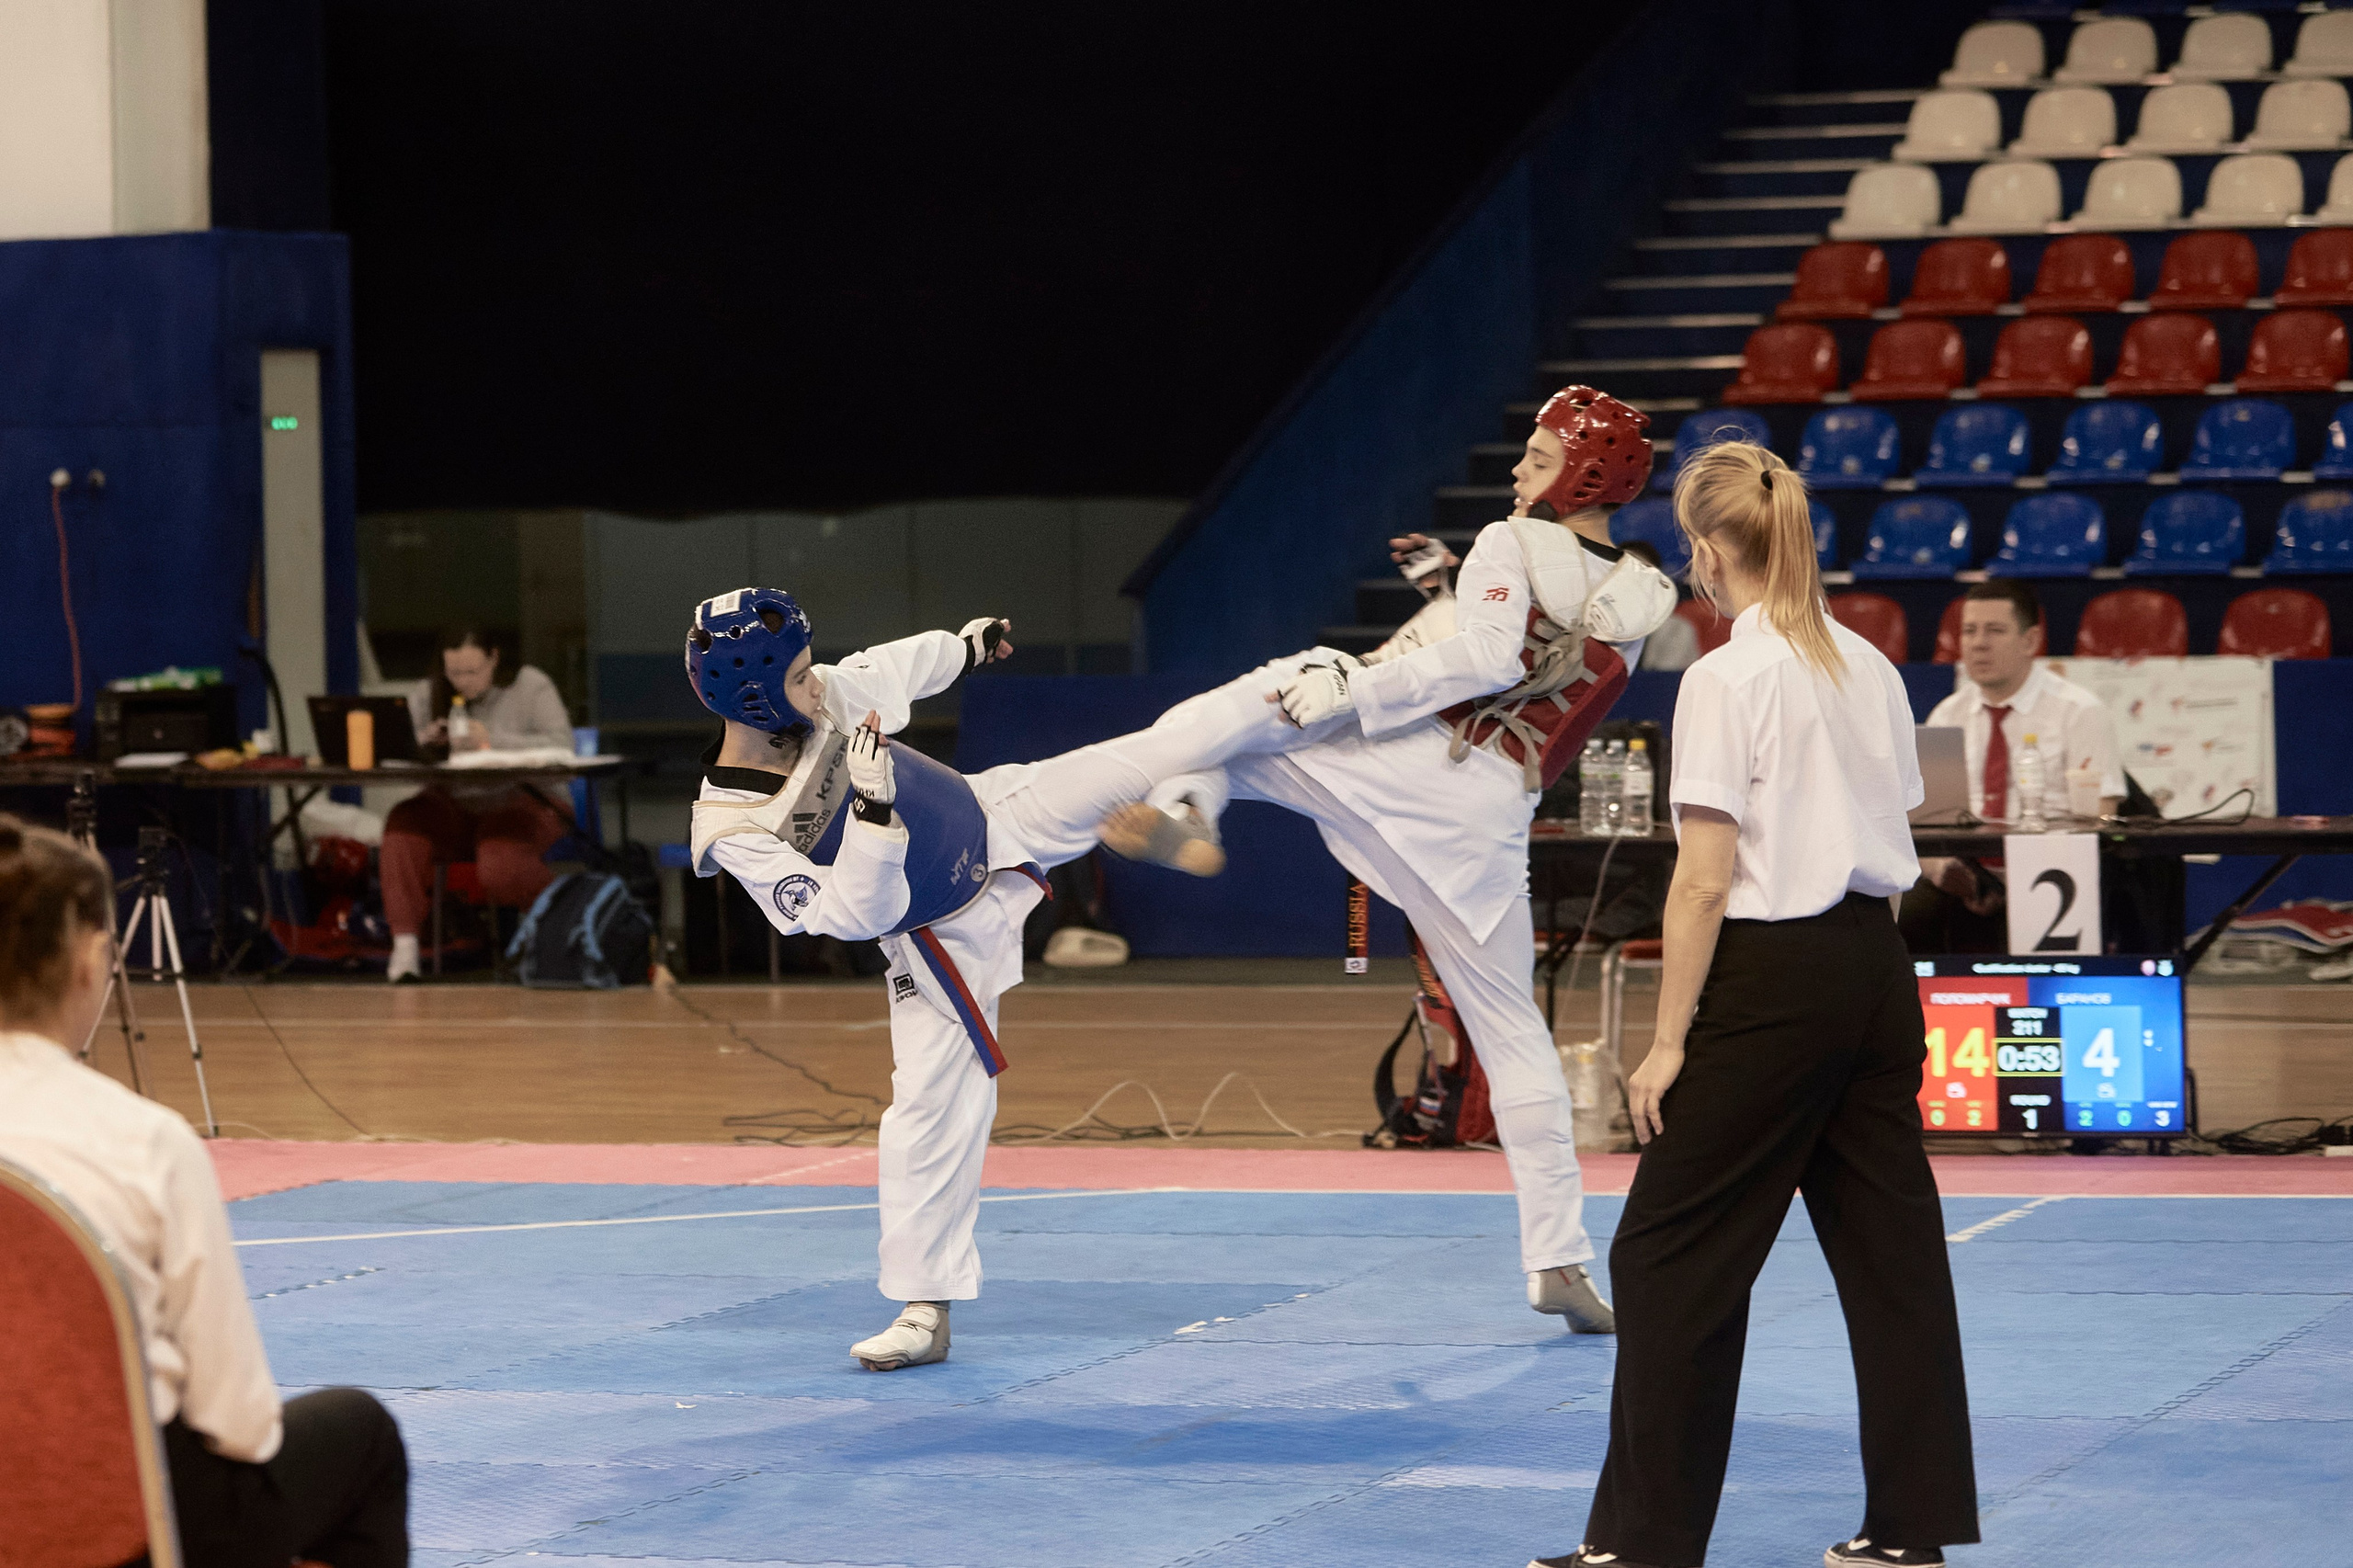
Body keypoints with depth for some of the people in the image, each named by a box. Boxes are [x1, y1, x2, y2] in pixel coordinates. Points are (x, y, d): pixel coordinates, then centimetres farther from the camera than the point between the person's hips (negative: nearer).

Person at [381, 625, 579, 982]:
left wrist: (493, 741, -22)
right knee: (404, 824, -30)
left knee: (501, 870, -36)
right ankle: (404, 945, -30)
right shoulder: (427, 695, 10)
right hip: (452, 808, 4)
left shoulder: (530, 686, -1)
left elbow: (562, 748, -14)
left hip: (522, 802, -4)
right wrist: (423, 742, -18)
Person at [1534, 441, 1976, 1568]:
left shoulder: (1727, 680, -13)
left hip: (1772, 976, -8)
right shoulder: (1870, 669, 9)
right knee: (1888, 1249, 11)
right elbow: (1893, 846, 13)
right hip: (1876, 970, 8)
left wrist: (1668, 1041, -11)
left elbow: (1706, 879, -15)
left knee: (1669, 1256, 1)